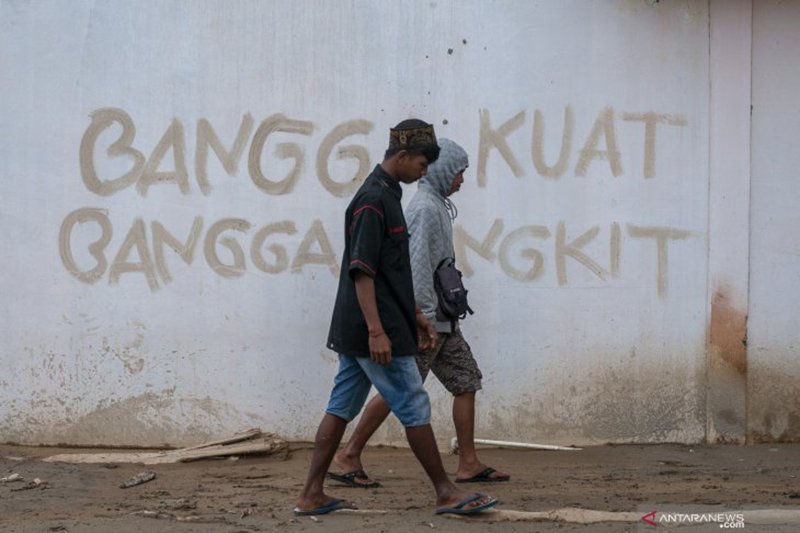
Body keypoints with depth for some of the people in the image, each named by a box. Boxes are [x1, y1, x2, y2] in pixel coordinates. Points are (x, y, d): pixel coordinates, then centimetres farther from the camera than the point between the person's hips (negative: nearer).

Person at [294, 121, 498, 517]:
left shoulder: (386, 195, 16)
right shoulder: (373, 200, -16)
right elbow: (361, 270, -21)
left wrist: (416, 316, 24)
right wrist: (376, 331, -25)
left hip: (353, 331, 10)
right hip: (372, 329, -10)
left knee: (341, 408, 9)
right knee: (414, 407, -2)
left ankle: (312, 495, 11)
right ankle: (445, 493, 7)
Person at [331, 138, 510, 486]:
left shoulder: (435, 205, 17)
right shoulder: (426, 208, -14)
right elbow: (418, 265, -21)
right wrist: (424, 317, -23)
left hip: (441, 319, 10)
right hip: (427, 317, -10)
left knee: (466, 382, 7)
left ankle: (468, 464, 8)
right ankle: (349, 456, 1)